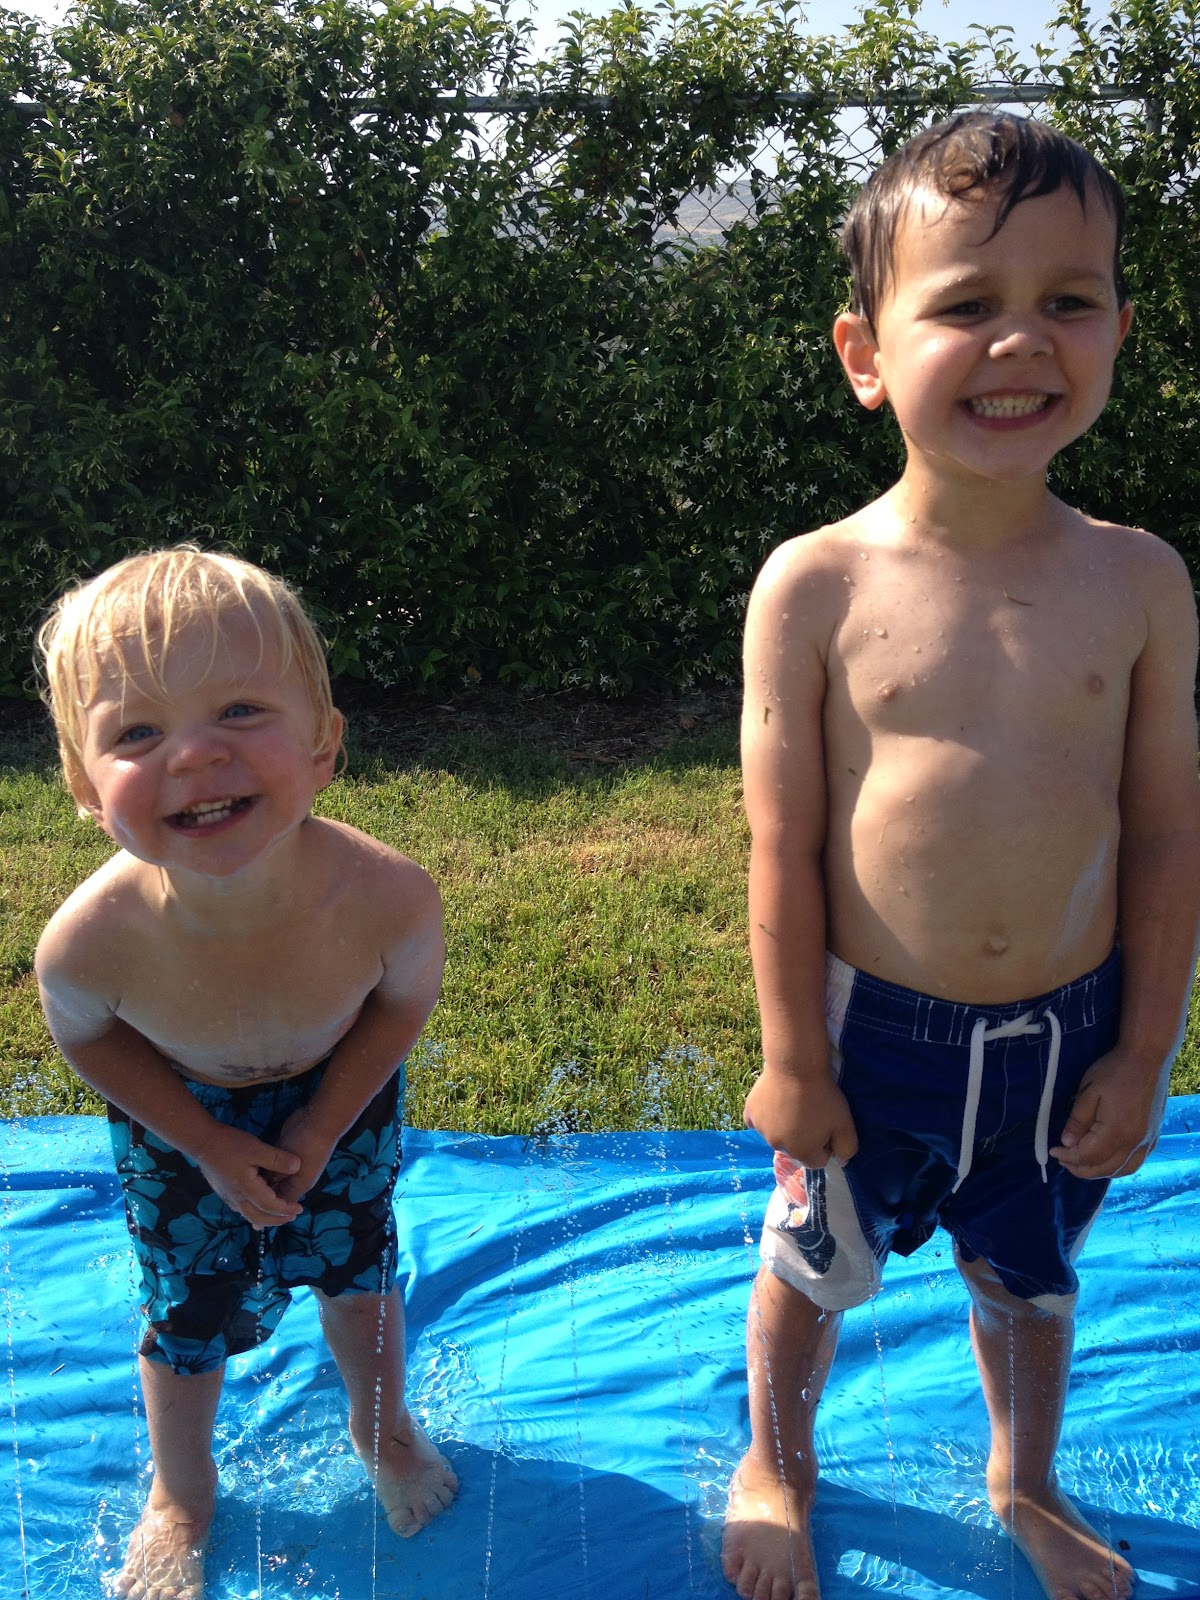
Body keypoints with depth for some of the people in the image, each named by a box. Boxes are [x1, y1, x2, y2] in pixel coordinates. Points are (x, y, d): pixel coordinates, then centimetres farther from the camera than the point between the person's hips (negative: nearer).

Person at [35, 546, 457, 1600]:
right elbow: (88, 1037, -14)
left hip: (339, 1092, 1)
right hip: (179, 1114, 0)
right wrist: (210, 1147, -14)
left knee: (357, 1265, 19)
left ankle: (383, 1425, 52)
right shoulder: (90, 942, -40)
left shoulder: (387, 899, -41)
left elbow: (404, 1002, -16)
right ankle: (181, 1495, 47)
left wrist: (322, 1127, -14)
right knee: (191, 1309, 15)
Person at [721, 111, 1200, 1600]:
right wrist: (792, 1060, -8)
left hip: (1065, 1032, 2)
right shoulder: (817, 586, -16)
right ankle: (776, 1468, 52)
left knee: (1030, 1278, 25)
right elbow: (783, 845, -12)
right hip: (873, 1029, -2)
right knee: (812, 1267, 21)